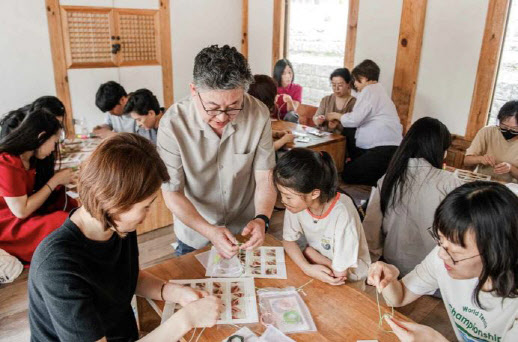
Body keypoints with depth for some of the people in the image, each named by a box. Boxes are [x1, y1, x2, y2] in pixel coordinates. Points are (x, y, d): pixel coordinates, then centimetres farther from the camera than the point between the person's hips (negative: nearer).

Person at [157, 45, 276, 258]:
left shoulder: (258, 114, -22)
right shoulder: (173, 124, -27)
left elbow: (265, 178, -16)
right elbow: (172, 194, -21)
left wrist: (261, 219, -34)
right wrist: (210, 231, -35)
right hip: (195, 235, -1)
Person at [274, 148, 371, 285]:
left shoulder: (341, 214, -32)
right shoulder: (296, 200, -18)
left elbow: (340, 272, -26)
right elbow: (288, 240, -4)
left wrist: (310, 252, -15)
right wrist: (307, 267, -19)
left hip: (350, 276, -4)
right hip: (317, 268, 5)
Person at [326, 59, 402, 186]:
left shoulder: (369, 90, -8)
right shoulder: (378, 90, 22)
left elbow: (354, 120, -13)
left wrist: (336, 115, 4)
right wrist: (339, 118, 13)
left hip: (384, 149, -10)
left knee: (348, 175, -3)